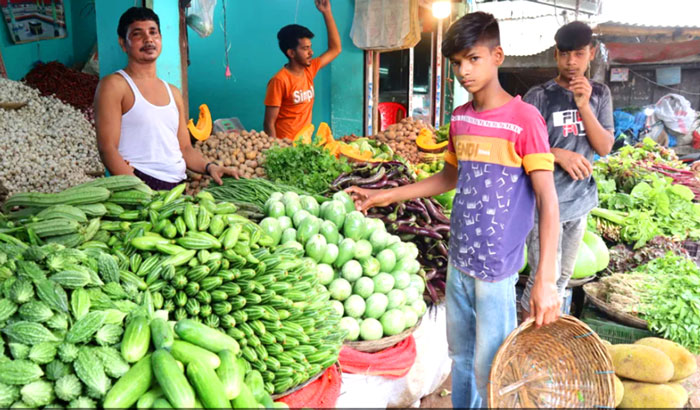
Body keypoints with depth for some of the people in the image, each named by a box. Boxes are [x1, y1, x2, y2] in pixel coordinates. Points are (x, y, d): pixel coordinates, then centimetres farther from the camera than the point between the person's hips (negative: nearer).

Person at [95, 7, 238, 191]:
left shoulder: (173, 93, 20)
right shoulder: (114, 85, 2)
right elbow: (107, 148, -7)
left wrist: (209, 167, 0)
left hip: (177, 188, 5)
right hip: (139, 186, -5)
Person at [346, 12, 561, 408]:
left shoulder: (524, 118, -13)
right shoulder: (460, 118, 6)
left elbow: (548, 201, -15)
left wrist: (545, 279, -21)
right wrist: (388, 195, 15)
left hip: (497, 267, -6)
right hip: (458, 261, 6)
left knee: (489, 370, 5)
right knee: (461, 358, 20)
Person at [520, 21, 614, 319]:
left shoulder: (599, 94, 4)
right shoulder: (539, 96, -9)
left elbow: (605, 147, -3)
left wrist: (583, 105, -15)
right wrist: (558, 154, -22)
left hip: (580, 201, 5)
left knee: (564, 274, 15)